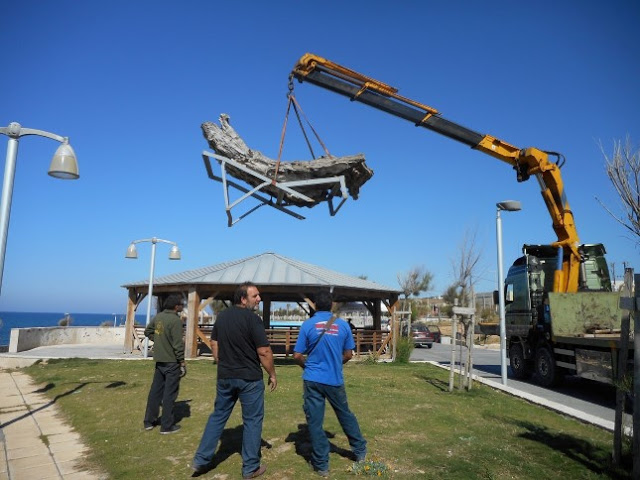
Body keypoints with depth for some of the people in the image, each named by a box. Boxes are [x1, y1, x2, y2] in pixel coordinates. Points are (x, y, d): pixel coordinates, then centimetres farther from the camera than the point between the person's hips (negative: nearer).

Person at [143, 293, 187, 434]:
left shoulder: (158, 317, 4)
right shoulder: (175, 320, -20)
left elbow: (148, 331, 19)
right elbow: (177, 344, -20)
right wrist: (182, 363, -13)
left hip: (159, 360, 8)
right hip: (172, 362, -7)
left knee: (155, 390, 17)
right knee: (169, 394, 2)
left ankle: (149, 421, 26)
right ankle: (167, 426, 9)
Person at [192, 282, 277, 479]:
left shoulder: (222, 316, 5)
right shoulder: (252, 318, -17)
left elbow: (214, 345, 12)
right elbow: (264, 352, -17)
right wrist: (272, 374, -4)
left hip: (225, 377, 6)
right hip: (250, 378, -6)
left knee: (218, 416, 19)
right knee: (252, 420, 7)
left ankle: (201, 460, 23)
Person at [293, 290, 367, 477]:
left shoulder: (307, 325, -7)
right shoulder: (343, 325, -1)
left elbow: (297, 356, -6)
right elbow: (348, 355, 6)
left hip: (313, 380, -2)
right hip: (335, 379, 2)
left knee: (315, 422, 7)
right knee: (345, 415, 21)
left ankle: (321, 464, 14)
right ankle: (360, 451, 35)